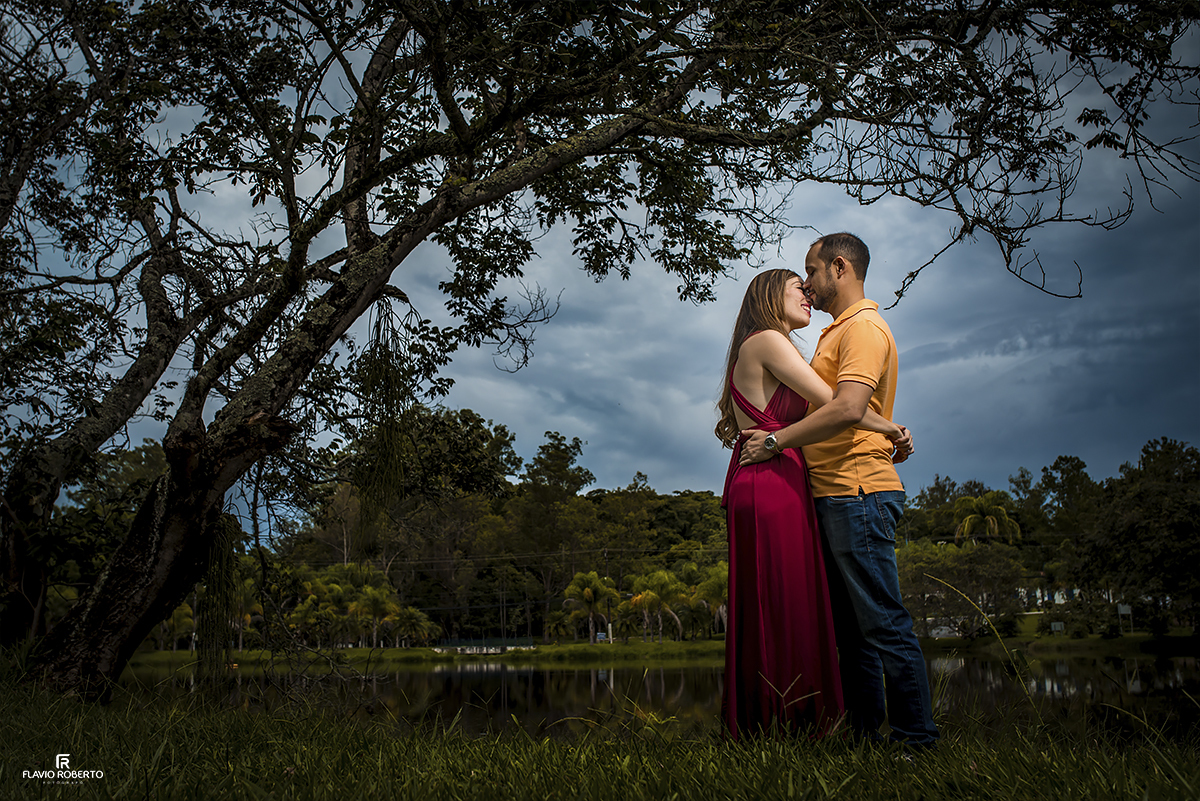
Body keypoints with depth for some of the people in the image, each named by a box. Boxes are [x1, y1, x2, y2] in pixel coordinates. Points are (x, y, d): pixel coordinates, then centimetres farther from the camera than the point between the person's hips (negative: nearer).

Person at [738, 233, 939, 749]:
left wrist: (776, 441, -15)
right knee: (848, 627, 12)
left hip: (858, 492, -10)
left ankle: (916, 740, 2)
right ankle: (865, 734, 20)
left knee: (882, 621, -6)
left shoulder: (864, 327, -8)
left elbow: (848, 410, -22)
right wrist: (746, 424, 16)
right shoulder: (837, 333, 24)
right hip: (834, 495, 10)